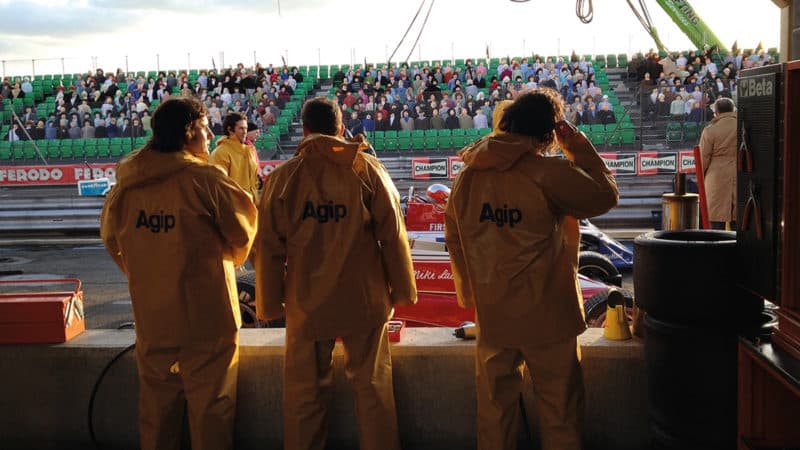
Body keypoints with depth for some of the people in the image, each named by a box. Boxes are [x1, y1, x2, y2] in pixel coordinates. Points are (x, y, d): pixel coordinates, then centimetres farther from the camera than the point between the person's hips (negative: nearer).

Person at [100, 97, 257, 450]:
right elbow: (243, 234, -6)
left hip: (151, 317, 5)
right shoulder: (205, 178, -14)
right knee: (211, 405, 7)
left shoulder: (126, 183, 1)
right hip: (206, 315, -5)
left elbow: (111, 238, 13)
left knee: (157, 403, 18)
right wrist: (227, 259, 15)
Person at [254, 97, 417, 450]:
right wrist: (402, 289, 7)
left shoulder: (281, 177, -4)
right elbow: (392, 235, -5)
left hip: (307, 302, 1)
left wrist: (270, 304, 10)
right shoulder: (367, 168, -6)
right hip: (363, 299, 0)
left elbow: (269, 248, -1)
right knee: (372, 385, 12)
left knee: (305, 390, 13)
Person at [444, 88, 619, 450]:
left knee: (494, 410, 17)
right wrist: (577, 145, 1)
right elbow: (605, 196, -4)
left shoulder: (468, 175, 2)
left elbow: (454, 239, 9)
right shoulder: (549, 173, -16)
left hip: (491, 316, 5)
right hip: (547, 316, -5)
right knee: (559, 413, 10)